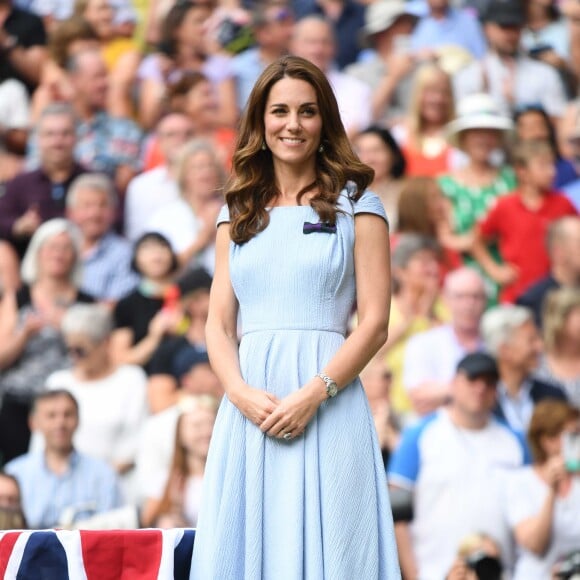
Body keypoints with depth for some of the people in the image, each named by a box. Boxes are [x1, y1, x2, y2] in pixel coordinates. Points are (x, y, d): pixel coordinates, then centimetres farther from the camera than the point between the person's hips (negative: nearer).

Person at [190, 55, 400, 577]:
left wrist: (314, 395, -15)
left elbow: (375, 323, -2)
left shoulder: (356, 207, 5)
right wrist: (241, 393, -9)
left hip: (328, 406, -3)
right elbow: (219, 324, 11)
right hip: (249, 411, 3)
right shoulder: (238, 215, 17)